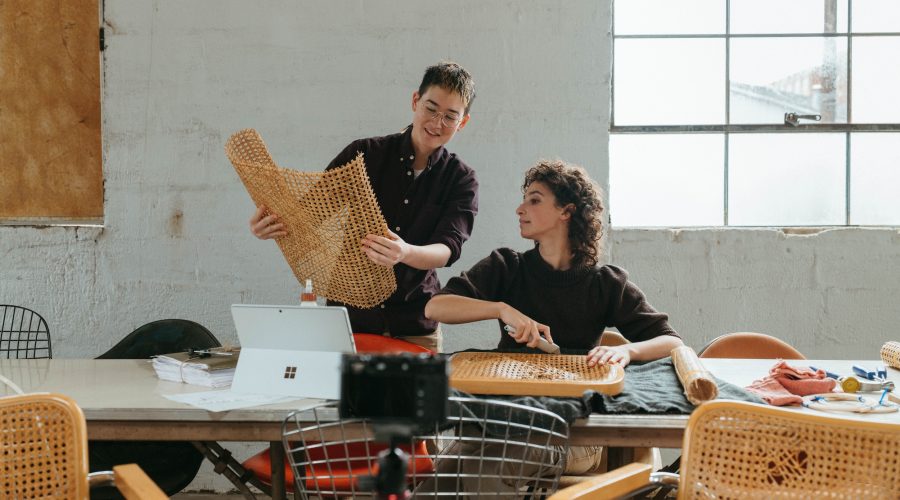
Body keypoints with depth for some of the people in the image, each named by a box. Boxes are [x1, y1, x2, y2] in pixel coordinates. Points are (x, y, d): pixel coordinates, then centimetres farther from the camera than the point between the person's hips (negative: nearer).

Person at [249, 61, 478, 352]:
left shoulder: (462, 182, 0)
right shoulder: (365, 154, 1)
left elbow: (448, 249, -15)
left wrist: (406, 254, -37)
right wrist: (269, 224, -24)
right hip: (350, 315, 0)